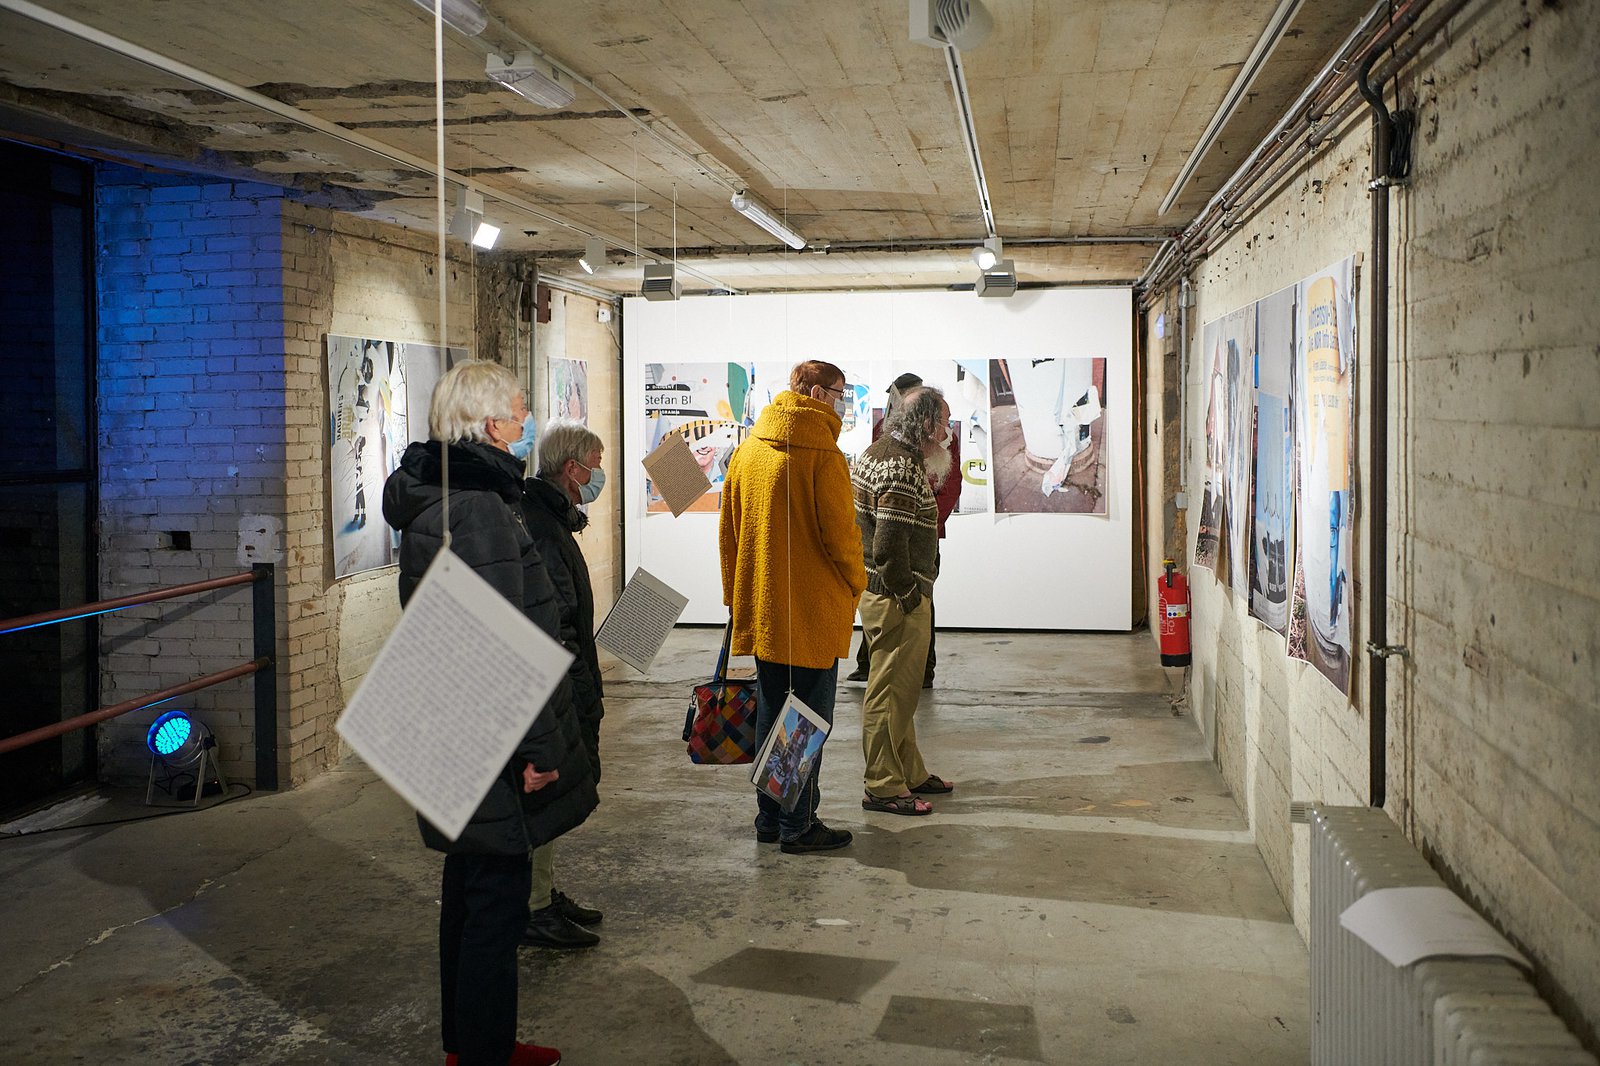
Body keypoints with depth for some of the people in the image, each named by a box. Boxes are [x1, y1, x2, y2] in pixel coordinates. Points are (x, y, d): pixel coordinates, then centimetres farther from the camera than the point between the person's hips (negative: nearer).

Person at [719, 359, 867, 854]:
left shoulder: (746, 450, 8)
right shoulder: (823, 455, -14)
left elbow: (728, 530, 11)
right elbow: (840, 533, -16)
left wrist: (736, 594, 19)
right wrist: (855, 582, 2)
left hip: (761, 609, 7)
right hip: (814, 610, -7)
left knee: (770, 715, 16)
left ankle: (769, 818, 24)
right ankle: (799, 826, 9)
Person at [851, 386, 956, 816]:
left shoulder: (878, 451, 12)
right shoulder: (902, 467, -21)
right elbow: (889, 546, -26)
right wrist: (908, 594, -16)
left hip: (880, 590, 11)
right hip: (897, 598, -11)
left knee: (901, 688, 20)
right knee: (890, 691, -2)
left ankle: (910, 772, 32)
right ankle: (883, 788, 7)